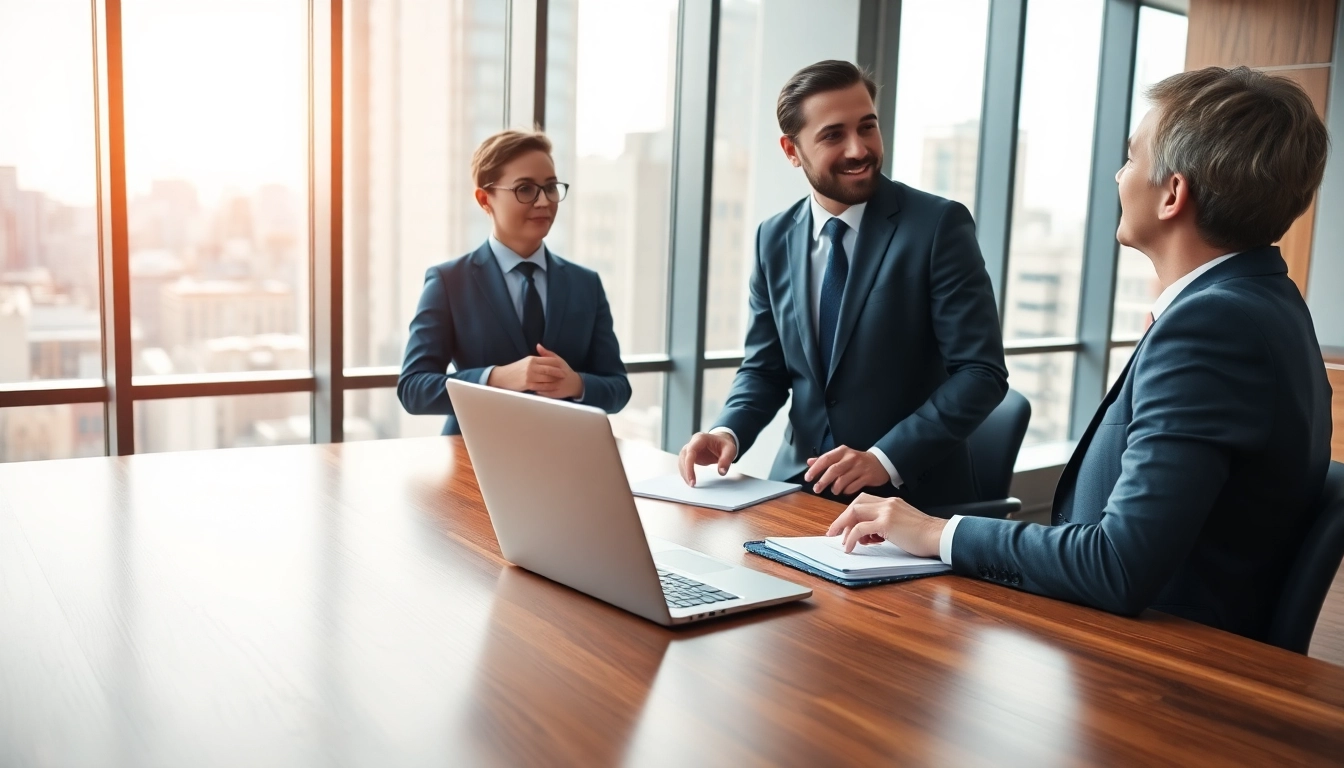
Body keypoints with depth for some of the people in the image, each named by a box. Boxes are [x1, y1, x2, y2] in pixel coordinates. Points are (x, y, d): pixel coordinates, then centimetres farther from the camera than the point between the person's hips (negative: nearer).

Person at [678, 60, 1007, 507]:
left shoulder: (938, 225, -9)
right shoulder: (774, 239, 5)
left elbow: (981, 372, -11)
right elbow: (765, 368, 10)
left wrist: (886, 458, -21)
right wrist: (729, 432, -10)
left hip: (911, 494, -3)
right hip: (803, 484, 4)